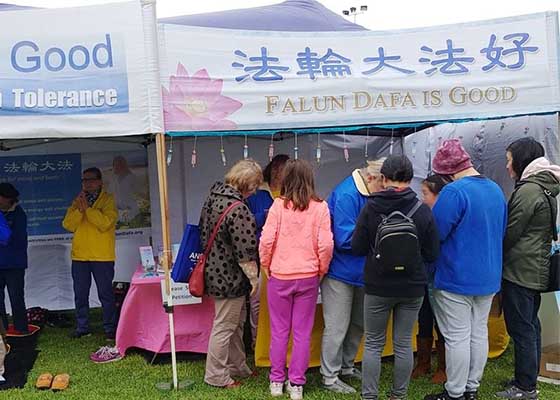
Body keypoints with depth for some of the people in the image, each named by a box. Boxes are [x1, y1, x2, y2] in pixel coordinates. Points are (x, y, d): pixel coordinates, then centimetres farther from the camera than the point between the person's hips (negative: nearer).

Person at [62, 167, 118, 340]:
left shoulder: (108, 200, 0)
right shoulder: (77, 201, 13)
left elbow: (105, 223, -16)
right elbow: (68, 225, 1)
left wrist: (87, 208, -16)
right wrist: (79, 209, -12)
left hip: (102, 256, -4)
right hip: (79, 255, 4)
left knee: (105, 294, 0)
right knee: (80, 295, 9)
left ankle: (110, 328, 9)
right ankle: (82, 327, 20)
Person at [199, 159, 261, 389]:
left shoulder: (213, 197, 5)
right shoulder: (238, 210, -24)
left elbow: (205, 234, 17)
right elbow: (245, 252, -23)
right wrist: (254, 277, -12)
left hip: (215, 271, 10)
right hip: (229, 277, -10)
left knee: (236, 322, 21)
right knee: (225, 326, 4)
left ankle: (237, 367, 33)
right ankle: (216, 376, 17)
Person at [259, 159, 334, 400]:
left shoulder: (279, 205, -8)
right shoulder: (320, 207, -6)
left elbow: (266, 240, -10)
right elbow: (326, 245, -8)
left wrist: (266, 267, 6)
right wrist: (321, 270, 8)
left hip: (279, 276, 0)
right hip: (308, 277, 0)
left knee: (279, 332, 12)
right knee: (302, 333, 10)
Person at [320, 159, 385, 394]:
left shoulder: (371, 195, 6)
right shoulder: (347, 195, -22)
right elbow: (345, 238, -26)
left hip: (360, 272, 9)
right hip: (340, 272, -9)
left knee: (358, 324, 18)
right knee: (337, 328, 1)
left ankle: (346, 367, 35)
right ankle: (329, 377, 15)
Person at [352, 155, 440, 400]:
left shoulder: (371, 207, -12)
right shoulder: (422, 210, -9)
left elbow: (357, 248, -7)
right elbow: (432, 254, -4)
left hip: (378, 286, -1)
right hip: (412, 287, 1)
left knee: (373, 344, 12)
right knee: (404, 344, 13)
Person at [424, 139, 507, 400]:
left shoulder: (454, 191, -20)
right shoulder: (496, 190, 6)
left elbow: (435, 234, -20)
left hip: (457, 278, -8)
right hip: (489, 278, 8)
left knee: (457, 337, 2)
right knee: (479, 333, 15)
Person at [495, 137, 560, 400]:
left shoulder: (527, 191, -17)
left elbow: (510, 233, -15)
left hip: (519, 270, -10)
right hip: (538, 270, 10)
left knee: (521, 328, -3)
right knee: (530, 325, 16)